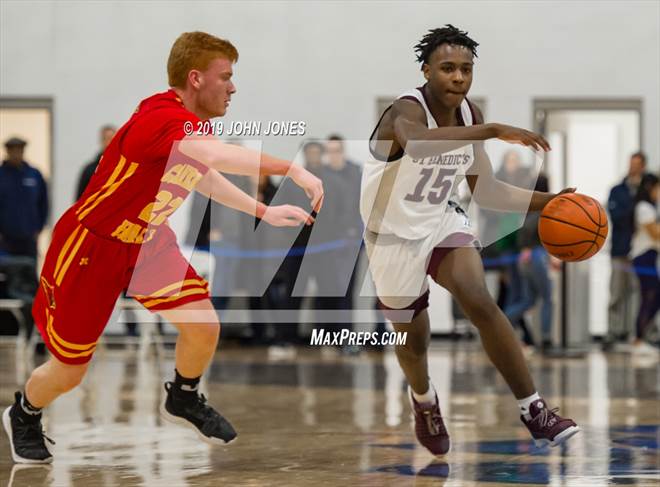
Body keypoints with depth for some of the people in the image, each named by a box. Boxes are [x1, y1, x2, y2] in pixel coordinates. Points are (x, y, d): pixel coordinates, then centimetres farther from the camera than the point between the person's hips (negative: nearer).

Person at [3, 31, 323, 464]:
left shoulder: (193, 125, -3)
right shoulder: (161, 118, -32)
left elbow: (200, 172, 19)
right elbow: (218, 155, -51)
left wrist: (263, 212, 15)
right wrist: (292, 169, -48)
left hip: (148, 242, 7)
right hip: (91, 247, -7)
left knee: (204, 326, -10)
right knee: (68, 373, 6)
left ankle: (183, 399, 22)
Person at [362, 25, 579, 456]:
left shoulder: (469, 115, -6)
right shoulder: (407, 110, -28)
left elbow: (486, 191, 4)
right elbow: (416, 144, -55)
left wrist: (546, 201, -9)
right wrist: (494, 131, -60)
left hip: (442, 222, 4)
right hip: (394, 237, -4)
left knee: (482, 304, -21)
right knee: (414, 340, 11)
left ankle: (534, 411, -19)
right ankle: (424, 400, 46)